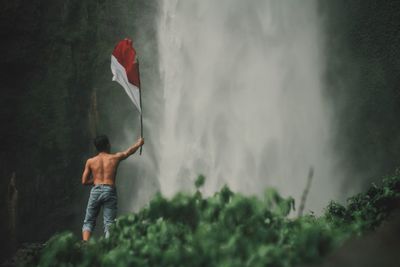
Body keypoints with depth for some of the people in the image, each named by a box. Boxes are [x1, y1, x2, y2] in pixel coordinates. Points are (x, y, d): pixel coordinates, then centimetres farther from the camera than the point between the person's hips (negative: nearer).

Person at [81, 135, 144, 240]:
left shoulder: (90, 161, 6)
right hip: (110, 191, -1)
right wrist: (138, 143, 40)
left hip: (96, 191, 1)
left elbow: (84, 181, 6)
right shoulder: (115, 158, 5)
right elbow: (129, 151, 22)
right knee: (109, 223, 0)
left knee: (88, 222, 9)